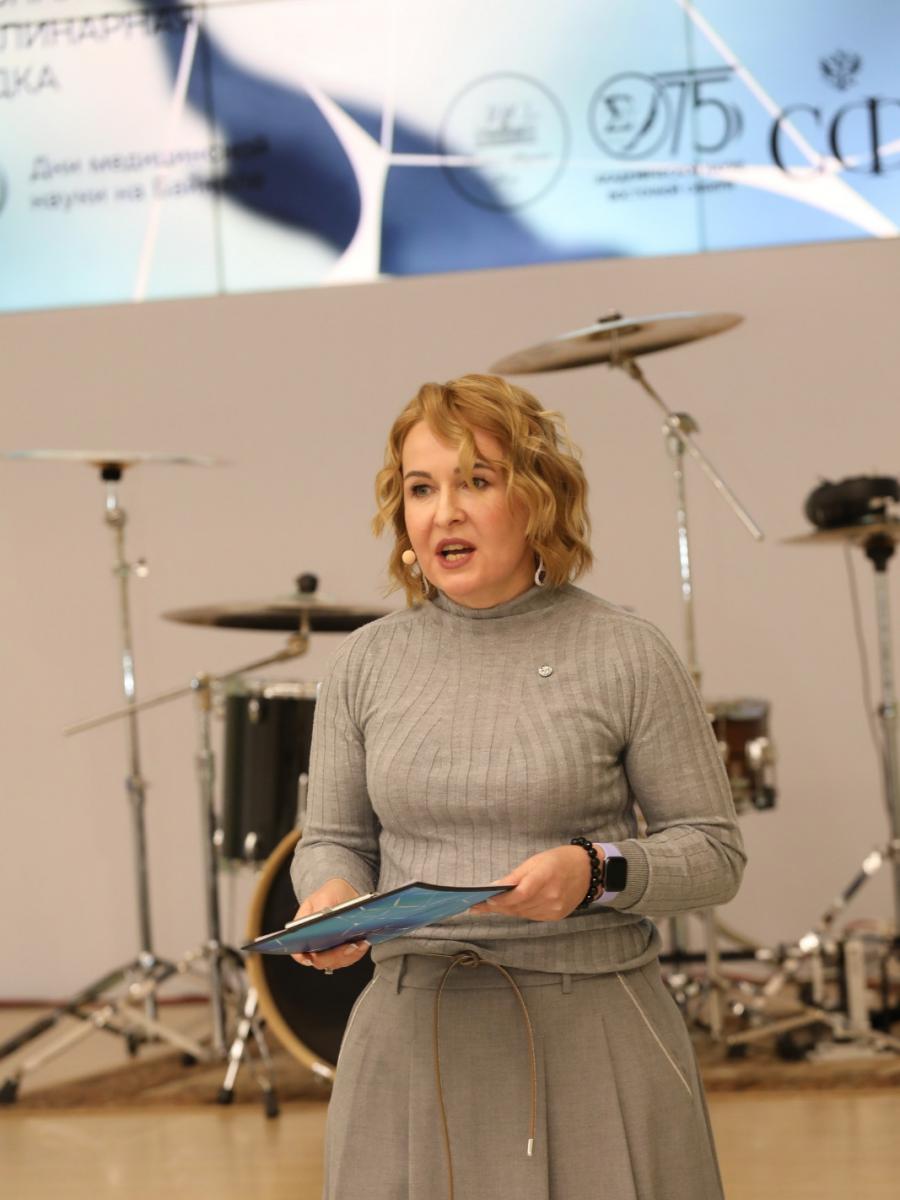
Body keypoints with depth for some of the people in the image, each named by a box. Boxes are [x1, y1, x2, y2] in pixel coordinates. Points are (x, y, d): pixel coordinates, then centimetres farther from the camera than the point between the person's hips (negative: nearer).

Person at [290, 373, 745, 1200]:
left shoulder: (626, 656, -5)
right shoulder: (368, 663, 5)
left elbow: (714, 853, -1)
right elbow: (335, 840, 13)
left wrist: (597, 872, -19)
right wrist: (330, 893, -10)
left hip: (592, 1038, -2)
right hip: (412, 1043, 3)